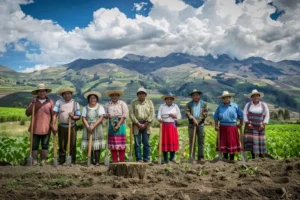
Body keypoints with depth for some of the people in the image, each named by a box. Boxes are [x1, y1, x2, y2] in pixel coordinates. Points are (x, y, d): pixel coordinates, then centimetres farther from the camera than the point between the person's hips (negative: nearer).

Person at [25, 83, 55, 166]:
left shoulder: (50, 102, 3)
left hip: (46, 128, -1)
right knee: (34, 146, 3)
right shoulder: (34, 102, 8)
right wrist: (32, 104, -11)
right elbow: (27, 113, 2)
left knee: (45, 145, 6)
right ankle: (34, 161, 8)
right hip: (35, 128, 1)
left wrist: (53, 126, -6)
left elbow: (53, 115, 2)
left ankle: (43, 161, 14)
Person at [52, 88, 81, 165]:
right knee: (62, 145, 7)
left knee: (72, 145, 4)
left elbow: (78, 117, 3)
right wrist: (54, 126, -18)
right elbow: (54, 114, -8)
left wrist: (73, 117, -19)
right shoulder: (59, 102, 1)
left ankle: (72, 162, 15)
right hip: (62, 127, 0)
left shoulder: (75, 103, 4)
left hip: (72, 127, 0)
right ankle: (62, 162, 19)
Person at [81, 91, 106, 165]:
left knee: (97, 145, -6)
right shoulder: (85, 108, 11)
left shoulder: (100, 107, 3)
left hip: (97, 128, -2)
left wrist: (93, 126, -16)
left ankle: (97, 161, -2)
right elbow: (83, 118, 2)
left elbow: (101, 118, -7)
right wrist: (88, 127, -14)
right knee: (88, 145, -1)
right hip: (88, 128, 2)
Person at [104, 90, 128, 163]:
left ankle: (121, 161, 4)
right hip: (111, 125, 3)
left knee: (121, 143, -3)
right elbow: (105, 114, 15)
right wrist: (107, 115, -10)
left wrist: (118, 125, -13)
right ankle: (115, 161, 9)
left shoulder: (122, 103, 2)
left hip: (121, 125, -3)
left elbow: (124, 115, -5)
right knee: (112, 144, 2)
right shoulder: (107, 105, 12)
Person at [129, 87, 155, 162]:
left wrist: (145, 124, -7)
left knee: (146, 143, 0)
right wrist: (138, 123, -8)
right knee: (137, 143, -1)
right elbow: (131, 114, 1)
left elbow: (152, 114, 2)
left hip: (146, 125, 0)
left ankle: (146, 159, 7)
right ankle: (139, 159, 5)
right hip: (137, 124, 0)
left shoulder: (149, 102, 9)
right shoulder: (134, 102, 8)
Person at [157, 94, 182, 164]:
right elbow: (159, 115, -1)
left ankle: (172, 158, 10)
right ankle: (165, 159, 7)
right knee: (165, 142, -1)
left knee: (173, 141, -3)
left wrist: (175, 116, -10)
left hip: (173, 126, 1)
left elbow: (179, 116, 10)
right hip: (164, 126, -1)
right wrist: (159, 119, -23)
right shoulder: (162, 106, 7)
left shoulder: (175, 106, 9)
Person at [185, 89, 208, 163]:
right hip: (191, 125, 0)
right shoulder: (189, 104, 9)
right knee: (192, 141, 0)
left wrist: (198, 120, -11)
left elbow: (206, 113, -2)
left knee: (201, 141, -1)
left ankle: (201, 158, 3)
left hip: (201, 124, 0)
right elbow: (187, 113, -6)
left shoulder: (204, 104, 9)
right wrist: (193, 119, -21)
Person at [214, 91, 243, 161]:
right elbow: (216, 117, 11)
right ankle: (225, 159, 15)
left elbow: (240, 115, 10)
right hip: (223, 128, 2)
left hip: (232, 127, -2)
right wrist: (216, 126, 0)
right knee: (223, 142, 4)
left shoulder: (235, 106, 5)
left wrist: (241, 124, 5)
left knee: (232, 142, 1)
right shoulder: (220, 107, 10)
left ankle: (232, 159, 11)